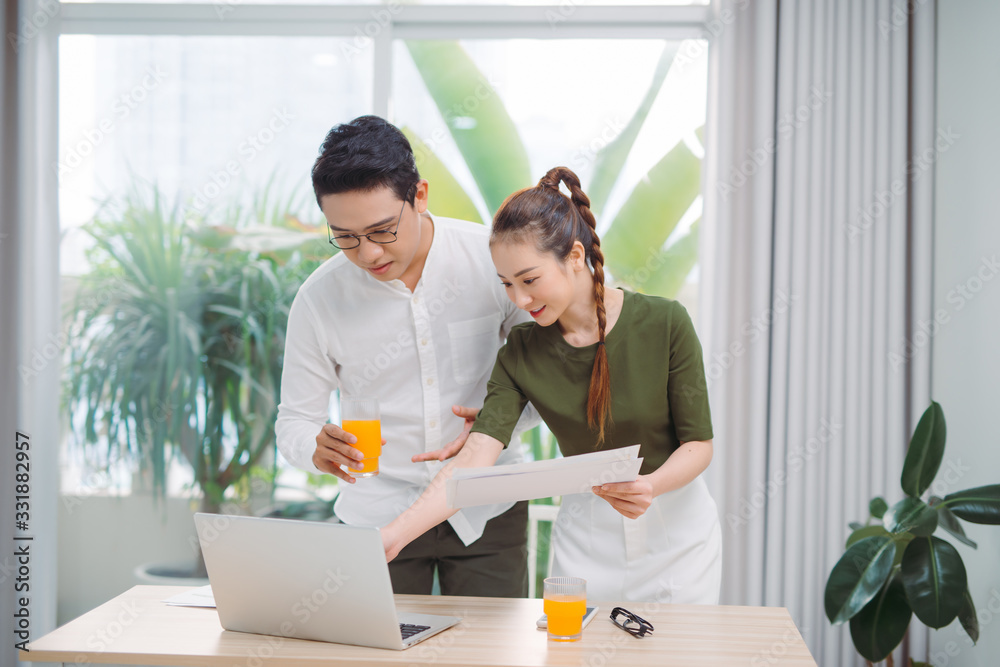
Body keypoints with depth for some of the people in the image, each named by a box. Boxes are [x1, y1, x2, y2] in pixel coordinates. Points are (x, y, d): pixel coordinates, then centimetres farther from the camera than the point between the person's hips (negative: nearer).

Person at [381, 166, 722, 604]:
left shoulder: (664, 323, -15)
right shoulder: (521, 353, -8)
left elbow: (698, 442, -9)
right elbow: (475, 458, -19)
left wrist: (649, 486, -31)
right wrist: (394, 535, -32)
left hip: (677, 527, -1)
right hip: (586, 532, 2)